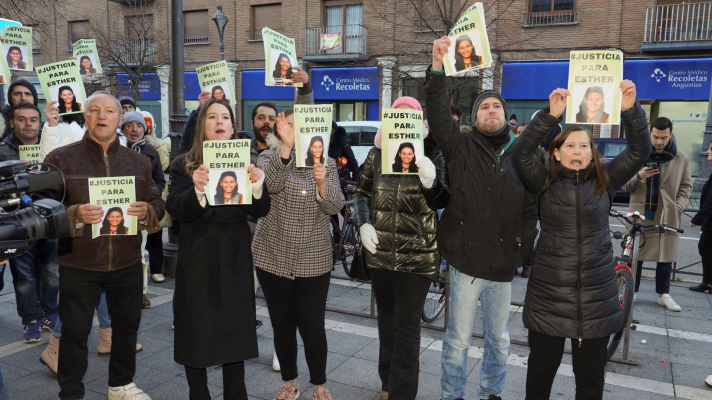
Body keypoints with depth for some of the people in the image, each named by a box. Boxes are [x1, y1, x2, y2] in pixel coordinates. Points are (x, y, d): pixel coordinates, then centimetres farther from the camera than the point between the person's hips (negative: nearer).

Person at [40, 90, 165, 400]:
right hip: (78, 262, -3)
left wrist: (147, 211, -16)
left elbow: (158, 204, 7)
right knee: (75, 332, 8)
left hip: (127, 261, 3)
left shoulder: (138, 162, 7)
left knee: (127, 325, 16)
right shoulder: (61, 159, -4)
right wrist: (75, 215, -26)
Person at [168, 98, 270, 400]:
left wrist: (257, 187, -26)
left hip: (235, 256, 2)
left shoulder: (244, 163, 4)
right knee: (196, 330, 3)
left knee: (235, 327, 9)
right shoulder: (184, 165, -1)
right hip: (197, 257, -2)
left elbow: (260, 211, -4)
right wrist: (197, 190, -34)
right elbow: (177, 211, -14)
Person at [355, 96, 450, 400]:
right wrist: (363, 224, -6)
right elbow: (362, 193, 11)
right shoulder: (376, 154, 3)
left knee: (407, 326, -1)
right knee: (387, 319, 17)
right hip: (380, 253, 4)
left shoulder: (432, 154, -5)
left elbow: (441, 203, -9)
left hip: (418, 256, -3)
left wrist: (431, 182, -30)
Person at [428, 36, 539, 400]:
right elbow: (438, 115, -19)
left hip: (504, 265, 3)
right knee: (458, 339, 9)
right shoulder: (461, 147, -3)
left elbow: (530, 208, 8)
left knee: (499, 338, 19)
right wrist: (437, 69, -29)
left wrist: (524, 247, 0)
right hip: (467, 261, -3)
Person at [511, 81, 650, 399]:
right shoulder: (544, 182, -3)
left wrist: (630, 110, -20)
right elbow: (520, 153, -17)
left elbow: (639, 151, -6)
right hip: (549, 293, -1)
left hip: (596, 294, 2)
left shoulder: (605, 180, 2)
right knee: (540, 370, 12)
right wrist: (550, 115, -26)